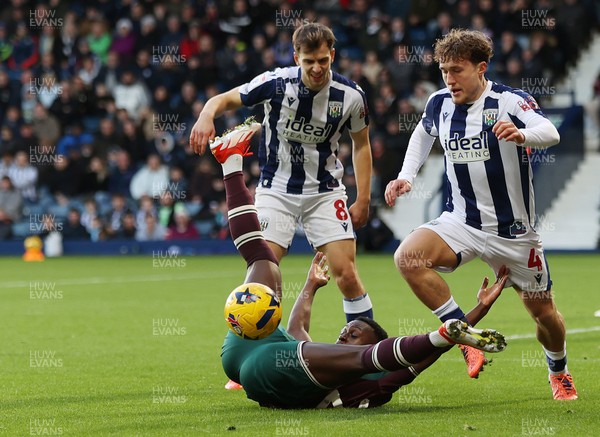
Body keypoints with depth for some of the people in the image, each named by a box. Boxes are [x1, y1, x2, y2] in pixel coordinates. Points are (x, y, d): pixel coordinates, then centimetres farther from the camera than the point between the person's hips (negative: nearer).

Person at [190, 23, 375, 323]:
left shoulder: (351, 96, -11)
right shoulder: (276, 83, -17)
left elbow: (361, 144, 6)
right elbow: (225, 100, -9)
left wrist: (363, 200, 3)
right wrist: (206, 116, -33)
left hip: (325, 191, 1)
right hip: (276, 190, -1)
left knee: (346, 274, -8)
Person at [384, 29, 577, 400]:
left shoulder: (510, 101, -16)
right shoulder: (439, 104, -1)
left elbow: (550, 133, -34)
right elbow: (423, 134, 23)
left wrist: (522, 134, -57)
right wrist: (407, 177, 8)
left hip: (514, 230, -3)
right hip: (461, 222, 3)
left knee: (543, 311, 8)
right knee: (407, 257, -25)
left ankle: (559, 372, 40)